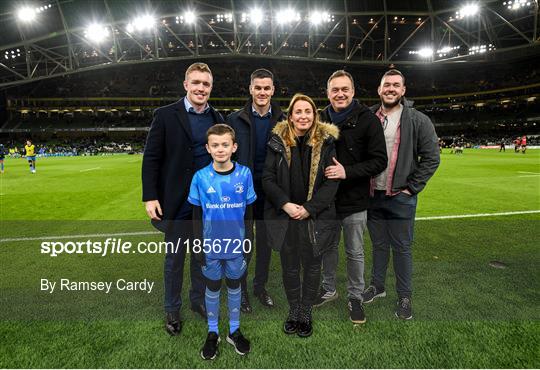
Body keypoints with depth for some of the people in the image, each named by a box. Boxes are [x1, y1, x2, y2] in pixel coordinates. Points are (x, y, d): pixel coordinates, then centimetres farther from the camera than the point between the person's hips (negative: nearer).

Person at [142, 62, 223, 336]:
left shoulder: (217, 119, 5)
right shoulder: (166, 115, -6)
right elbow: (151, 158, -7)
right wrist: (150, 197, -12)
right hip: (177, 203, -3)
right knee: (174, 259, 12)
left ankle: (198, 299, 36)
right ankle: (172, 309, 30)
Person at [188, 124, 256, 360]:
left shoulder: (244, 174, -9)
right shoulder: (200, 177, -10)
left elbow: (249, 210, -1)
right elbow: (196, 215, -3)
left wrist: (248, 242, 2)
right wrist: (198, 245, -2)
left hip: (236, 244, 0)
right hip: (211, 246, 0)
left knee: (234, 286, 17)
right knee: (212, 288, 16)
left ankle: (234, 331, 37)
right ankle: (213, 333, 36)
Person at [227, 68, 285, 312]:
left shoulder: (282, 121, 0)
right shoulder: (235, 119, -3)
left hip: (269, 192, 2)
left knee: (265, 241, 14)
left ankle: (260, 286, 33)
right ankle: (241, 289, 27)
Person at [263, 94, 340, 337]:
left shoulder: (326, 142, -4)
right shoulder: (278, 142, -2)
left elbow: (332, 182, -6)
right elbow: (268, 179, -3)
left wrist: (309, 208, -14)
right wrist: (286, 204, -15)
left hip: (316, 217, 0)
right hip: (284, 217, 1)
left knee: (312, 266, 13)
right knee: (289, 267, 14)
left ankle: (306, 313, 34)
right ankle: (293, 311, 35)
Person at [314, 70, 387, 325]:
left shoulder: (367, 120, -9)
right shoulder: (321, 119, 1)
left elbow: (379, 161, -12)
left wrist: (347, 172, -22)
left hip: (354, 201, -3)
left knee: (355, 253, 11)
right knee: (328, 247, 18)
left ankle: (355, 297, 31)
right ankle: (329, 289, 39)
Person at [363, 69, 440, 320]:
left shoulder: (418, 121, -4)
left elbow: (431, 158, -5)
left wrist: (412, 187, -9)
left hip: (400, 197, -3)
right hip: (372, 195, 3)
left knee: (401, 248, 6)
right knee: (379, 245, 17)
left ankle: (404, 296, 23)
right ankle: (377, 286, 34)